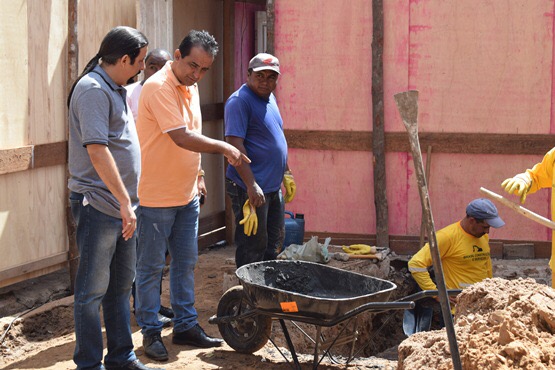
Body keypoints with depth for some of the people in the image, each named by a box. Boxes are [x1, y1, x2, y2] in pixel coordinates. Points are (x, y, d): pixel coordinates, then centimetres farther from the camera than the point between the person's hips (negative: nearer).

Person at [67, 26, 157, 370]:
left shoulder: (116, 89, 16)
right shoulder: (92, 88, -15)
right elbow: (97, 150, -23)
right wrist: (125, 202, -23)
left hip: (122, 205, 10)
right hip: (98, 206, -10)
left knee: (120, 286, 16)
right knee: (92, 290, -1)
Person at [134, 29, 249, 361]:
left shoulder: (191, 87, 9)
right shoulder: (159, 87, -20)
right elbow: (182, 137, -25)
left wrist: (198, 172, 19)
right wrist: (224, 147, -16)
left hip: (187, 195, 8)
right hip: (156, 196, -8)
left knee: (186, 263, 14)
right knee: (151, 267, 3)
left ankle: (186, 325, 24)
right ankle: (151, 332, 11)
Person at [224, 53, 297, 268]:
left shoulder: (269, 98, 13)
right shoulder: (239, 101, -15)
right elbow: (235, 144, -23)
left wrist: (286, 174, 25)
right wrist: (252, 185, -29)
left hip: (273, 187, 10)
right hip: (250, 189, -10)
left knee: (274, 245, 17)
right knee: (253, 249, -3)